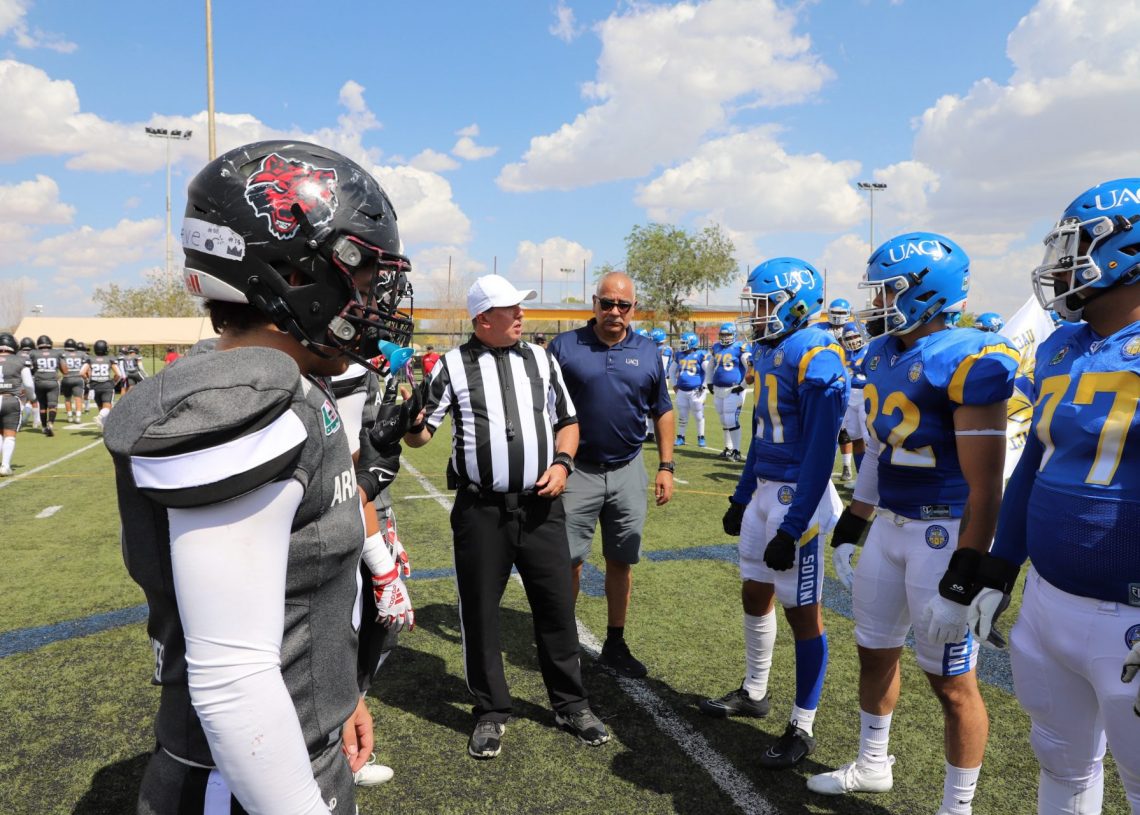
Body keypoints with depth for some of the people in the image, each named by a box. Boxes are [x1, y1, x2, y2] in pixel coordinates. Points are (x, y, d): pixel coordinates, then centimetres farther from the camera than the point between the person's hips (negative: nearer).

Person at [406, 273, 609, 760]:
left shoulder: (541, 360, 8)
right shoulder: (453, 366, -1)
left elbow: (566, 420, 14)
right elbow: (420, 436, 1)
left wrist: (562, 462, -4)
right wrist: (413, 419, -22)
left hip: (541, 505, 2)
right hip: (481, 510, -2)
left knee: (557, 606, 10)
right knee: (479, 611, 9)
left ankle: (570, 705, 29)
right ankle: (492, 712, 29)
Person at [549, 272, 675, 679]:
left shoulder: (648, 351, 5)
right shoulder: (564, 346, -3)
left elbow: (662, 412, 11)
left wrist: (666, 467, 6)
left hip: (628, 471, 3)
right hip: (577, 471, -2)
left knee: (621, 562, 11)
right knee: (568, 563, 2)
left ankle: (615, 644, 26)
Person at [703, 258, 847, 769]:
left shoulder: (815, 356, -18)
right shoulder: (769, 352, 9)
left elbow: (820, 450, -20)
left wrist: (793, 527, -21)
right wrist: (742, 497, 19)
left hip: (798, 496, -9)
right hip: (765, 489, 9)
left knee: (801, 609, 3)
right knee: (755, 592, 17)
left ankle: (802, 728, 19)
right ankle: (753, 693, 37)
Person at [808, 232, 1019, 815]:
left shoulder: (967, 361, -19)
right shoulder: (881, 356, 7)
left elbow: (984, 487, -20)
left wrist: (959, 583, -20)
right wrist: (849, 529, 17)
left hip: (946, 532, -8)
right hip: (890, 523, 8)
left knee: (951, 680, 7)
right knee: (875, 651, 20)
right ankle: (872, 765, 43)